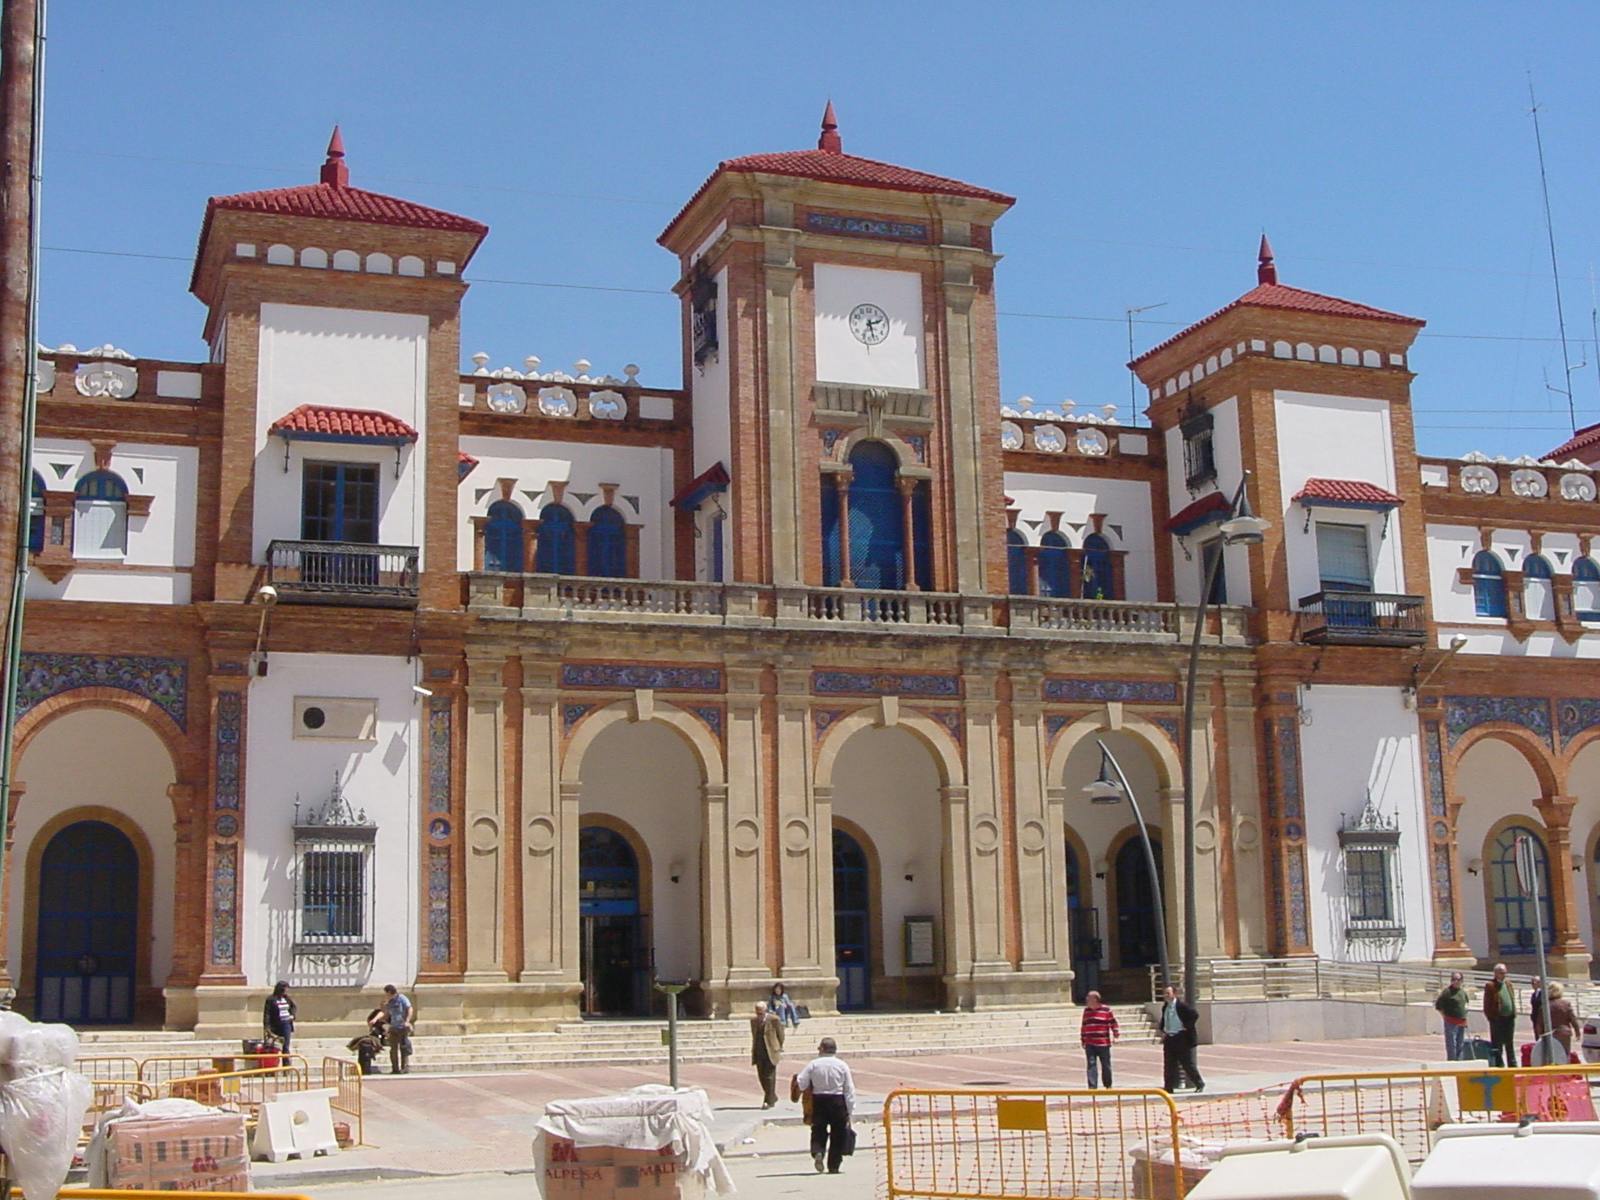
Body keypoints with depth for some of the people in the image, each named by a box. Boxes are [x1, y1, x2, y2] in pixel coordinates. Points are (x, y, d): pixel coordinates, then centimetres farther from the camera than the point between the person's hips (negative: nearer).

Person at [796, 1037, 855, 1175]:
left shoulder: (813, 1064, -5)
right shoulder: (842, 1065, -4)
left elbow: (800, 1084, -9)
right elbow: (849, 1090, -3)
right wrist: (849, 1111, 2)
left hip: (818, 1101, 0)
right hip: (838, 1101, 0)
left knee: (818, 1130, 11)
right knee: (837, 1134, 10)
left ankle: (817, 1152, -17)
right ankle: (834, 1166, 12)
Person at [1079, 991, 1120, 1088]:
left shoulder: (1106, 1010, -3)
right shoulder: (1086, 1010, 12)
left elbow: (1113, 1023, 1)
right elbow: (1084, 1025, 18)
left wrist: (1116, 1034, -5)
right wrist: (1083, 1039, 17)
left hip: (1103, 1044, -3)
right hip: (1089, 1044, 3)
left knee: (1106, 1065, 6)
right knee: (1091, 1065, -6)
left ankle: (1108, 1086, 23)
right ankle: (1092, 1086, -8)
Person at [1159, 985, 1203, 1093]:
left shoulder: (1182, 1004, -13)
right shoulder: (1165, 1006, 10)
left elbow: (1195, 1015, -16)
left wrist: (1186, 1027, -15)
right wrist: (1163, 1032, 11)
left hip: (1182, 1038, -7)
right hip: (1169, 1039, 7)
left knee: (1188, 1064, 0)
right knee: (1169, 1065, 6)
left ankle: (1200, 1084, 16)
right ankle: (1169, 1088, 11)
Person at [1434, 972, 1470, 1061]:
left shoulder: (1463, 992, 12)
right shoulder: (1447, 991, -9)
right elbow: (1438, 1005, -9)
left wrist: (1465, 1019, 16)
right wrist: (1445, 1017, -11)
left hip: (1462, 1023, 7)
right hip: (1451, 1022, -7)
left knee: (1461, 1045, 11)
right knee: (1451, 1045, -5)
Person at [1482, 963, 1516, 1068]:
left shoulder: (1508, 983, 14)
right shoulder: (1490, 986, -7)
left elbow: (1513, 999, 18)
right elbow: (1487, 1005, -7)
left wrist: (1514, 1013, 9)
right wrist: (1492, 1017, -12)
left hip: (1509, 1018, 6)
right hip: (1497, 1019, -6)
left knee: (1510, 1044, 15)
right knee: (1498, 1045, 0)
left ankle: (1512, 1065, 22)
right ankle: (1499, 1066, 5)